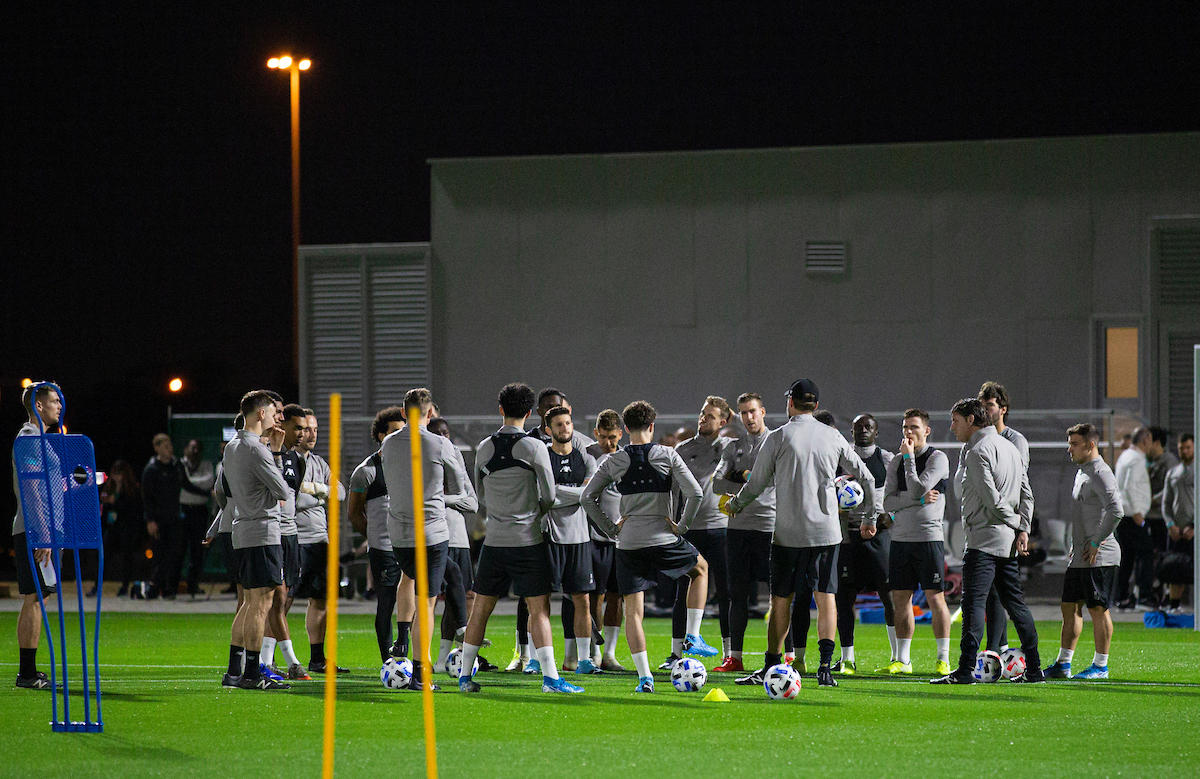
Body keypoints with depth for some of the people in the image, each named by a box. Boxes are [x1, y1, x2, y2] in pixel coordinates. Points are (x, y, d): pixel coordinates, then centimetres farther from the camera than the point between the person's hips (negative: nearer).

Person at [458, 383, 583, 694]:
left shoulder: (484, 448, 4)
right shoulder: (534, 448, -8)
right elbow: (549, 498, -5)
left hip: (493, 540, 4)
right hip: (528, 540, -3)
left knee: (481, 608, 11)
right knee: (539, 609, -2)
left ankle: (465, 675, 14)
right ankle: (550, 677, -9)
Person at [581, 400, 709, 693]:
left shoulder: (614, 461, 2)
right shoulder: (667, 455, -3)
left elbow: (587, 498, 0)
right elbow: (695, 493, -10)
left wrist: (612, 527, 6)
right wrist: (682, 526, 1)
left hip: (628, 544, 1)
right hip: (664, 539, -1)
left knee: (632, 611, 5)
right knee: (701, 569, 28)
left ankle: (644, 676, -5)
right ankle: (693, 637, 20)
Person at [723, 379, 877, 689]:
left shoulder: (778, 438, -4)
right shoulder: (833, 437, 5)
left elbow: (757, 485, 1)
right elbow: (866, 477, 11)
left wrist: (734, 504, 21)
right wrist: (870, 517, 24)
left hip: (788, 532, -2)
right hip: (826, 530, 2)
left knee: (781, 599, 5)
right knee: (826, 596, 2)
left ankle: (771, 667, 7)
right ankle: (825, 668, -7)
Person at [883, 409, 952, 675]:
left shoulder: (938, 459, -2)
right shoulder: (896, 462, 13)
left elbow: (917, 489, -15)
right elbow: (888, 502, 3)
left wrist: (909, 457, -8)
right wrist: (920, 499, -10)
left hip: (929, 537, -5)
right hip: (900, 538, 5)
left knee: (935, 598, -5)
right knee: (901, 599, 5)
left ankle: (943, 659, -1)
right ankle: (903, 660, 10)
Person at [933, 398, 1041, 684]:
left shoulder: (978, 451, -12)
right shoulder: (1008, 446, 17)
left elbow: (991, 499, -17)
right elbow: (1026, 494, 15)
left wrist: (1014, 522, -3)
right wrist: (1023, 529, 7)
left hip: (985, 538, -9)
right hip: (1009, 542, 9)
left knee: (973, 604, -12)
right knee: (1016, 604, 12)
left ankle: (965, 669, -18)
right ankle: (1034, 669, 12)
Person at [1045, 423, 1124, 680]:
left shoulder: (1100, 473, -14)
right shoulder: (1082, 472, 17)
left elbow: (1116, 511, -24)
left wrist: (1096, 543, -19)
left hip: (1100, 557, -10)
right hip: (1079, 557, 10)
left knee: (1098, 608, -4)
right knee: (1070, 607, 10)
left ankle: (1100, 666, 1)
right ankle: (1063, 664, 15)